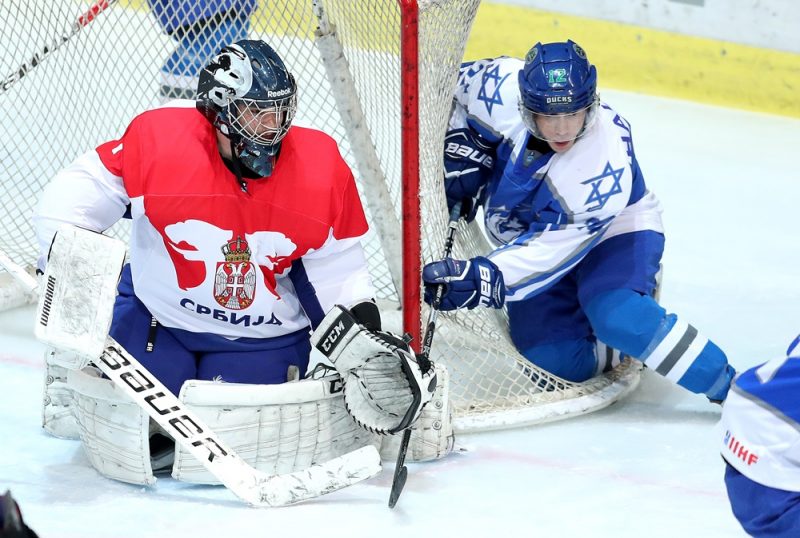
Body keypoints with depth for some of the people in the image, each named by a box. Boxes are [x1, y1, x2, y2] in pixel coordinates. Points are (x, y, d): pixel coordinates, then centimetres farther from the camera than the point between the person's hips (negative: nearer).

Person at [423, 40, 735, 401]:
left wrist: (485, 278, -45)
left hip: (612, 230, -5)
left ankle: (727, 385, -20)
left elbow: (553, 247, -35)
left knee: (616, 316, -34)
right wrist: (462, 151, -13)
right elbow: (458, 84, -3)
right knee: (555, 358, -11)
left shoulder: (607, 165, -36)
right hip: (527, 231, 5)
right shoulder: (501, 89, -26)